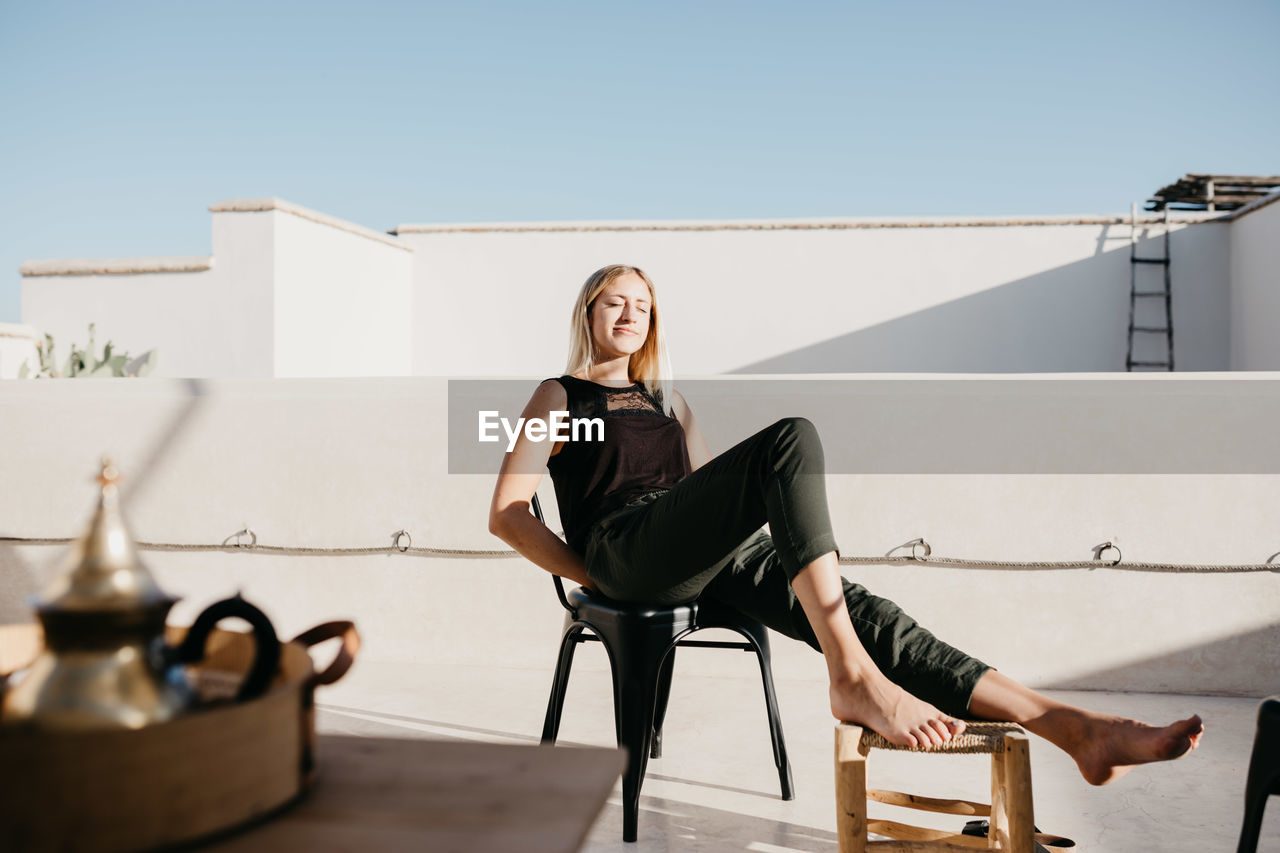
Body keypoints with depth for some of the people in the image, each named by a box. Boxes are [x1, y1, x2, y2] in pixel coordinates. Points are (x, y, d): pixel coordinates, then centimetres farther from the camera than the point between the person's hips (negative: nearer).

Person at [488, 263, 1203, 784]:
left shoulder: (668, 402, 32)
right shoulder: (560, 397, 16)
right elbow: (506, 514, 5)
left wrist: (806, 547, 10)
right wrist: (592, 579, -2)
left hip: (713, 560, 5)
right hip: (627, 548, -5)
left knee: (855, 609, -21)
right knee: (792, 438, -29)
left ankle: (1076, 729, -30)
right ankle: (854, 680, -39)